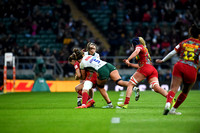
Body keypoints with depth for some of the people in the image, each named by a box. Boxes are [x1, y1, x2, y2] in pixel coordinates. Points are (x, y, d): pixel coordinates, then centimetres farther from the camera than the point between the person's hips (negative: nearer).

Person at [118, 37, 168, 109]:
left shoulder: (139, 46, 12)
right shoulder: (145, 49, 36)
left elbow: (136, 51, -14)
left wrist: (128, 59, -19)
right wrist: (129, 64, 42)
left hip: (145, 68, -8)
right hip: (153, 70, 8)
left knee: (130, 84, 0)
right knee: (156, 88, -12)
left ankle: (126, 103, -11)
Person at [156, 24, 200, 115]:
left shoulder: (184, 42, 16)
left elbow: (172, 53, 15)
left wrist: (162, 60, 26)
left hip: (179, 66, 2)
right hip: (192, 70, -2)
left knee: (174, 89, -11)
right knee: (185, 92, 19)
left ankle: (168, 104, -38)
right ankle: (173, 109, 20)